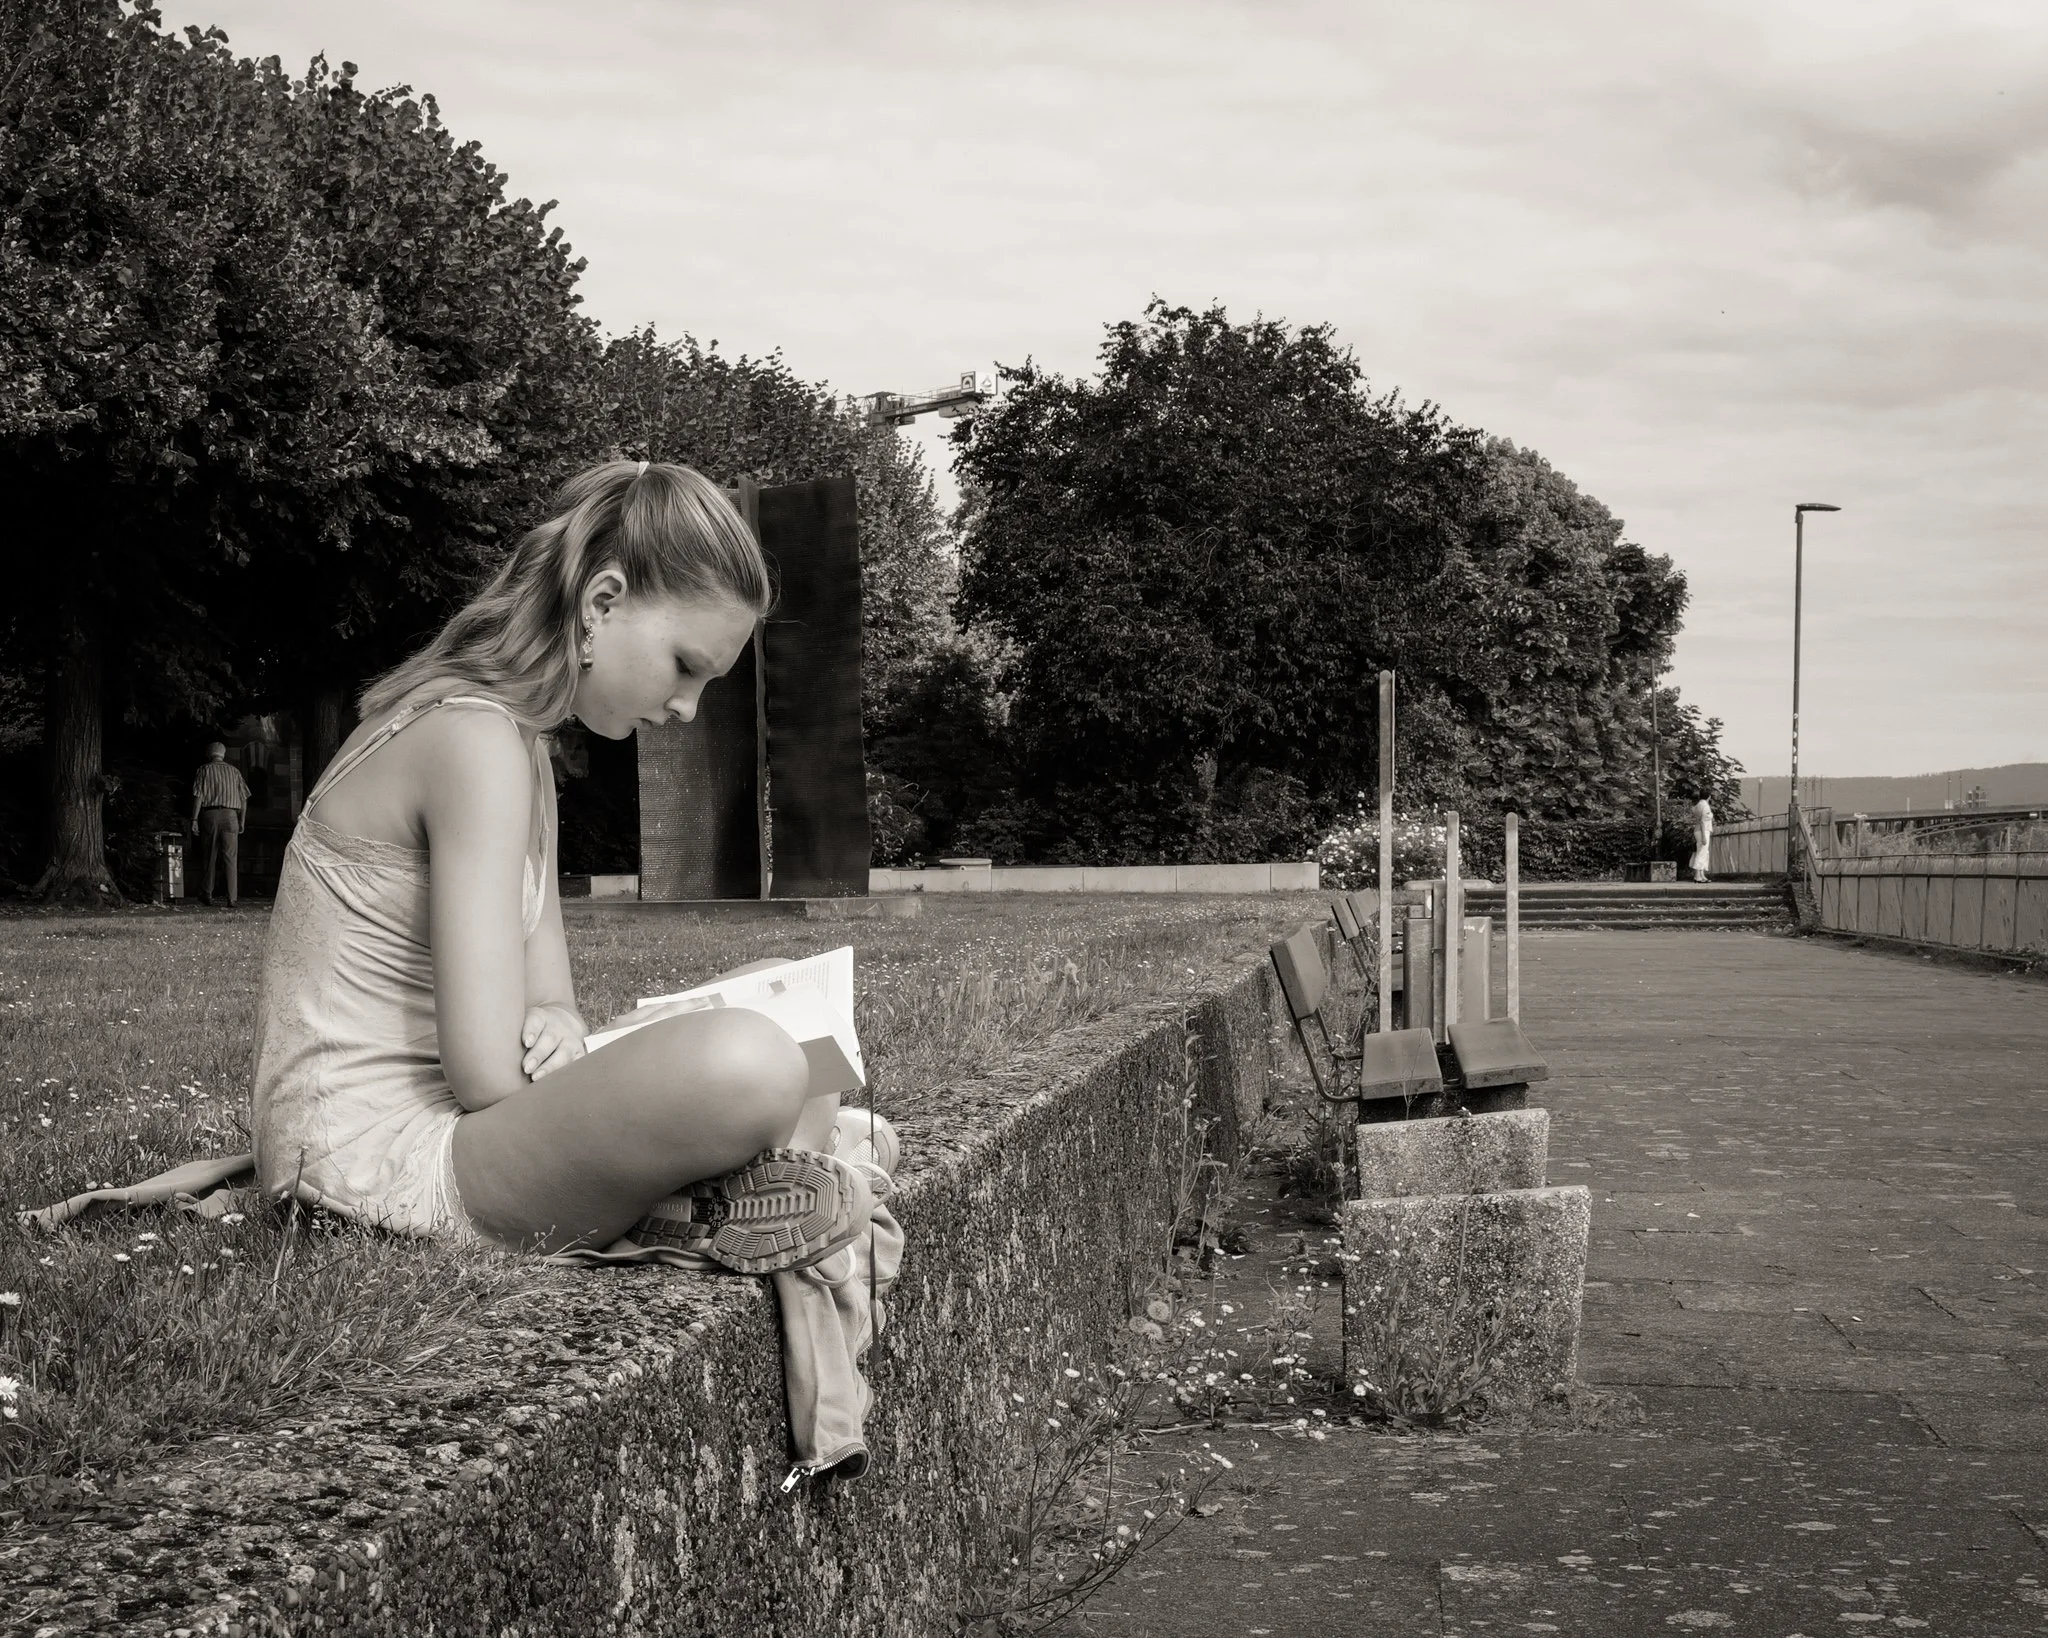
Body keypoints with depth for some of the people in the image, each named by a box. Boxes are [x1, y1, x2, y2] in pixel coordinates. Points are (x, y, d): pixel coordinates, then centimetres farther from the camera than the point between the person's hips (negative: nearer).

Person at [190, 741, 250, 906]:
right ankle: (232, 897, -5)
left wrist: (194, 819, -4)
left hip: (210, 814, -1)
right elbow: (244, 799, 10)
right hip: (230, 816, 1)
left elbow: (198, 796, -4)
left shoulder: (205, 770, 4)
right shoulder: (234, 771, 12)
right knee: (230, 858, 1)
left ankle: (207, 895, 13)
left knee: (209, 857, 8)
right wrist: (242, 821, 16)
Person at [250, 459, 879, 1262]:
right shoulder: (475, 739, -17)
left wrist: (554, 1021, -11)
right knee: (745, 1064, -33)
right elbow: (487, 1076, -24)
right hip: (369, 1158, -11)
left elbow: (541, 991, 11)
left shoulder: (515, 737, 15)